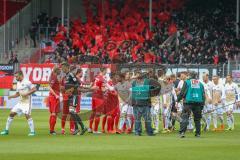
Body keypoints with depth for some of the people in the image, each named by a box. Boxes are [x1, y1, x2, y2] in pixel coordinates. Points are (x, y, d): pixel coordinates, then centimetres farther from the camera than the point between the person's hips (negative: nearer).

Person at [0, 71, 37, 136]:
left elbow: (34, 89, -15)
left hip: (26, 102, -8)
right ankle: (6, 130, 12)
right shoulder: (18, 83, 14)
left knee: (27, 115, -18)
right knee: (11, 113, 4)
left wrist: (27, 94, -22)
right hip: (20, 102, 8)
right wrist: (11, 96, 6)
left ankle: (32, 131, -10)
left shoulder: (27, 82, -11)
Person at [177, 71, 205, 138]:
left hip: (188, 103, -4)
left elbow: (182, 92, -3)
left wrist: (178, 99, 8)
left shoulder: (187, 82, 3)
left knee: (184, 117, -7)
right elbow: (203, 95, 15)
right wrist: (202, 105, 18)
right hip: (198, 102, 4)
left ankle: (182, 132, -20)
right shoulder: (200, 84, 15)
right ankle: (198, 133, 12)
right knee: (197, 119, 13)